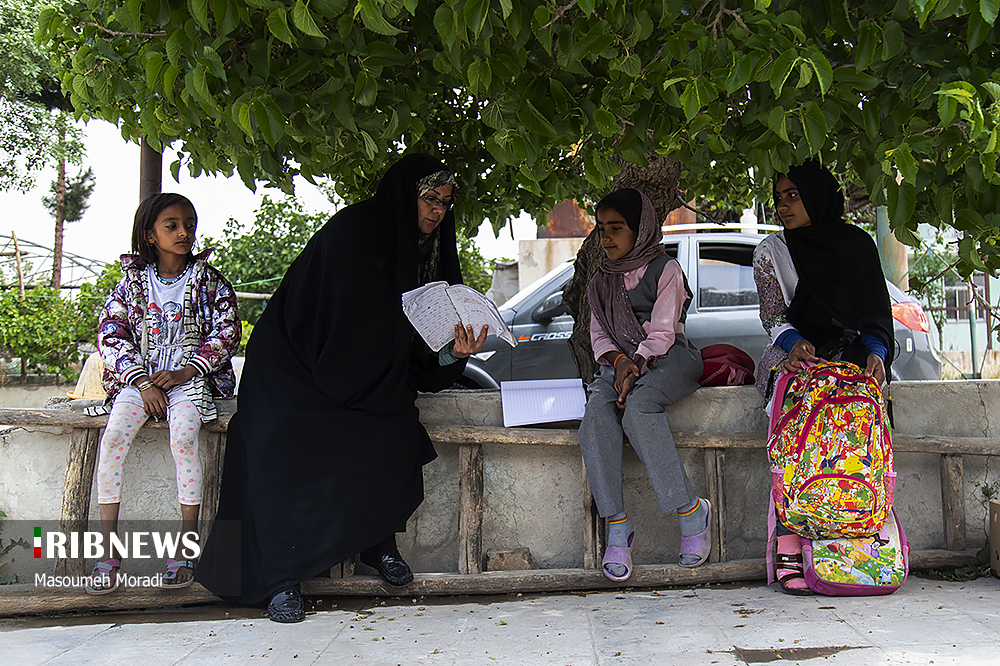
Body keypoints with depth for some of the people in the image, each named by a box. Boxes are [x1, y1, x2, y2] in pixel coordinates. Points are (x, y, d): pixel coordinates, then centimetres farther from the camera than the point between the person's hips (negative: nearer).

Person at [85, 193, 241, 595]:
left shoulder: (209, 281, 5)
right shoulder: (133, 280, 7)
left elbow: (227, 335, 0)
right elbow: (110, 335, 2)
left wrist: (183, 373, -12)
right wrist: (143, 383, -11)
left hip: (190, 377, -2)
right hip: (138, 377, 2)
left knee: (183, 440, -30)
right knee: (113, 438, -24)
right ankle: (109, 551, -17)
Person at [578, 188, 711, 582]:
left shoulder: (665, 269, 3)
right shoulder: (601, 281, 20)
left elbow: (662, 333, -6)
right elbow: (598, 334, 14)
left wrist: (636, 366, -22)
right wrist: (619, 361, -8)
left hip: (668, 358, -4)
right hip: (621, 362, 4)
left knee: (638, 407, -37)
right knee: (596, 413, -30)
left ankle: (692, 511, -26)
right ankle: (617, 528, -30)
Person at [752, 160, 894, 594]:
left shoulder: (857, 245, 11)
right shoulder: (771, 252, 10)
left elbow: (875, 314, 9)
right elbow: (772, 315, 2)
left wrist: (874, 352, -11)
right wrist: (793, 342, -20)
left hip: (847, 356, 1)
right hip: (792, 358, -1)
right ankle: (788, 546, -36)